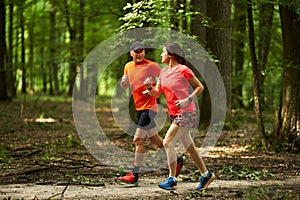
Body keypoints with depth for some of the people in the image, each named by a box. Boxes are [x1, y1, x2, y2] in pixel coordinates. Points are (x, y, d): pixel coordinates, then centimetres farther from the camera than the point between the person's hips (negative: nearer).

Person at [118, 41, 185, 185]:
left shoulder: (151, 66, -10)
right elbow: (125, 86, 20)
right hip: (139, 107, 8)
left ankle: (135, 175, -8)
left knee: (138, 140, -12)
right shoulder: (128, 66, 9)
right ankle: (177, 159, 33)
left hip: (149, 107, -8)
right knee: (154, 138, 17)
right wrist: (123, 82, -3)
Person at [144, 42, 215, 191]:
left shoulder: (183, 70, -10)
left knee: (167, 143, -15)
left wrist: (188, 100, -17)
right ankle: (206, 175, 24)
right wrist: (149, 87, -8)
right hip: (174, 115, 8)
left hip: (185, 113, -8)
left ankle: (172, 180, -10)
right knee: (189, 146, 13)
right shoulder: (163, 72, 11)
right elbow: (156, 94, 12)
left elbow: (200, 87, -5)